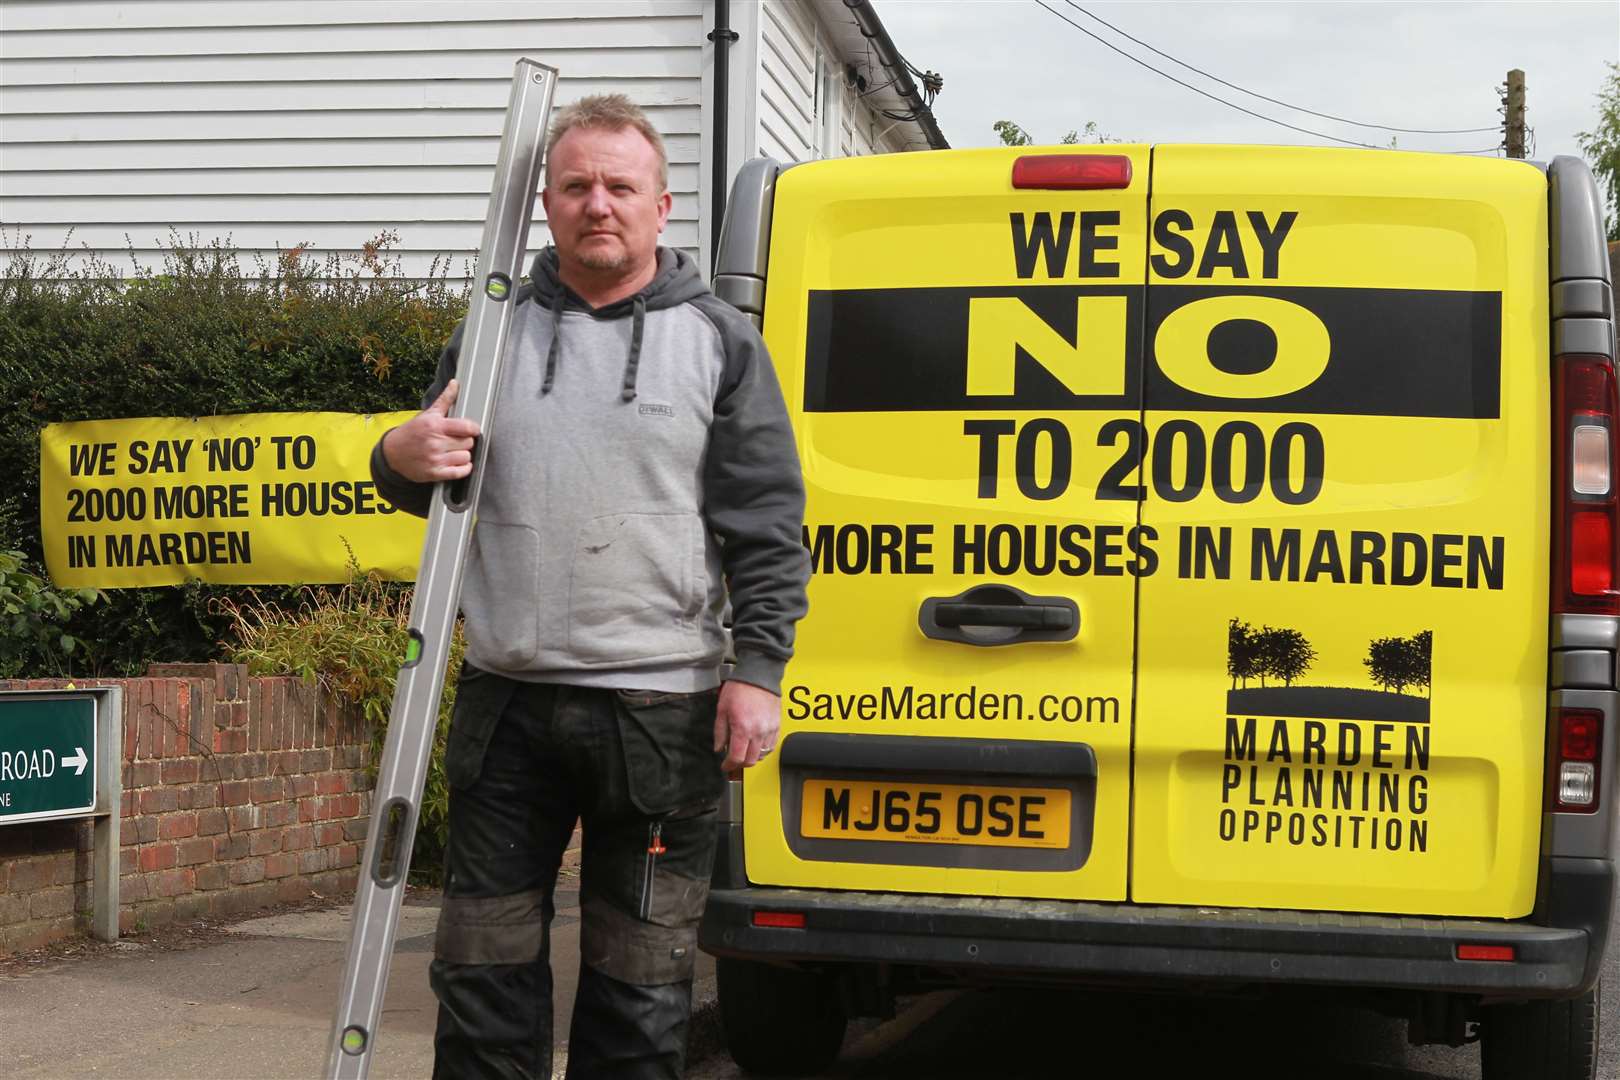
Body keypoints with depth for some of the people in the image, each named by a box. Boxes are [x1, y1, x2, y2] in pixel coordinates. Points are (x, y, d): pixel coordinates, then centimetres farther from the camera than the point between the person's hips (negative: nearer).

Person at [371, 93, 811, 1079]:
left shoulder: (720, 341, 2)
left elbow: (768, 526, -1)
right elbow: (428, 479, 19)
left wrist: (758, 669, -10)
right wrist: (403, 457, -5)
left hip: (663, 709, -3)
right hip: (507, 702, 3)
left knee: (640, 992, 6)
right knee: (483, 971, 9)